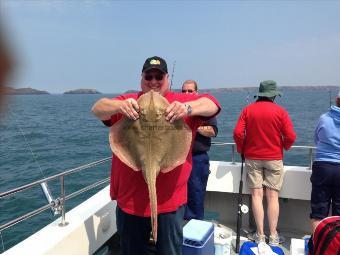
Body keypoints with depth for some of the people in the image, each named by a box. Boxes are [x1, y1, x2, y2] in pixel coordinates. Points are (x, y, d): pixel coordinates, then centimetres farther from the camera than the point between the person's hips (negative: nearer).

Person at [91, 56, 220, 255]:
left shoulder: (180, 102, 1)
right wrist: (119, 106, -31)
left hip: (170, 200, -1)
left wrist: (188, 108, -32)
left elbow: (213, 105, -11)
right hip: (129, 199, 2)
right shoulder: (128, 102, 4)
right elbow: (97, 109, -9)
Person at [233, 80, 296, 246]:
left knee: (257, 195, 5)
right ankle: (273, 236, 13)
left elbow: (238, 133, -10)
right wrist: (284, 147, 12)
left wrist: (241, 149, 7)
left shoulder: (248, 110, -3)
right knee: (273, 196, 6)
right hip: (274, 158, -1)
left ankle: (260, 235, 11)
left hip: (252, 158, 1)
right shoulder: (280, 111, -7)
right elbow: (290, 137, -9)